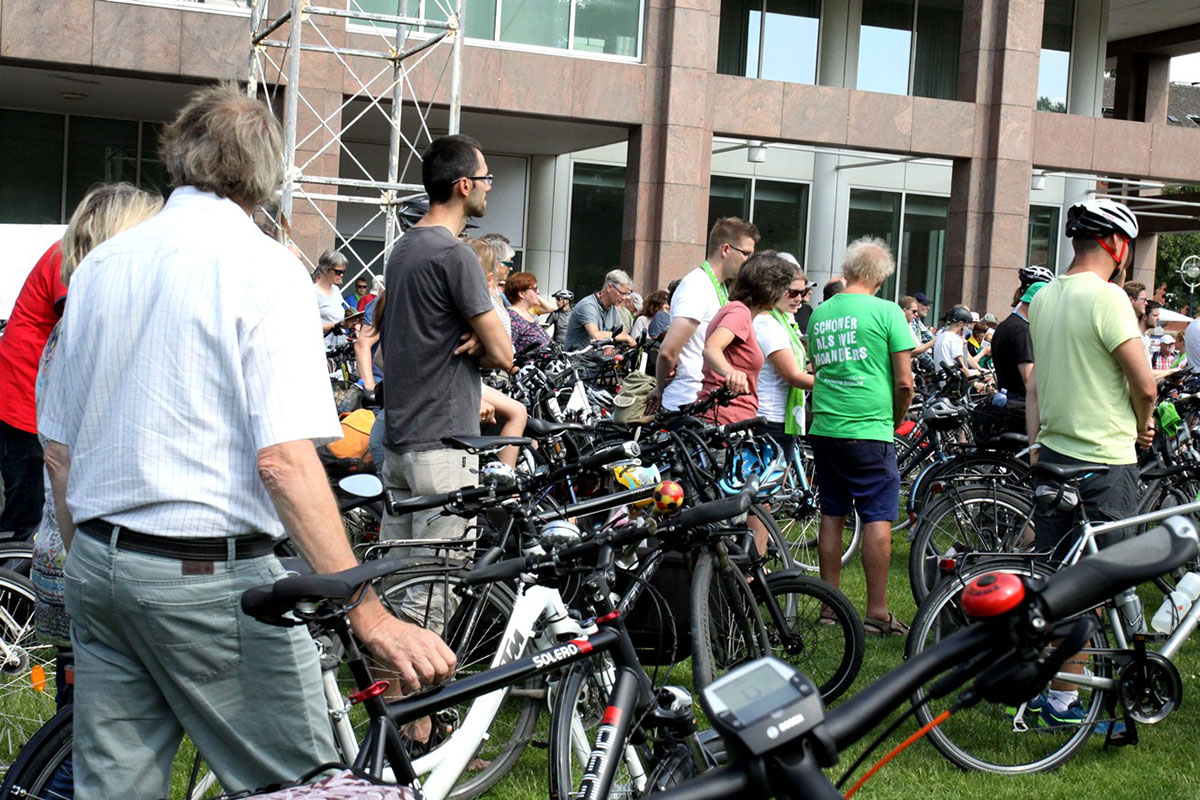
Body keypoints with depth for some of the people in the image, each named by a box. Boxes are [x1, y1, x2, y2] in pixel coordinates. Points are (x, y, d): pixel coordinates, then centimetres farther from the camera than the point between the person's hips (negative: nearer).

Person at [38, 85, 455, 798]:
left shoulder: (100, 265, 10)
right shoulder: (262, 265, -10)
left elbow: (59, 452, 13)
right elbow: (284, 458, -21)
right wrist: (371, 616, -21)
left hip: (98, 561, 7)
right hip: (211, 574, -7)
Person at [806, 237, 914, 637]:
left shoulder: (819, 314, 9)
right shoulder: (886, 311, -6)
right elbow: (904, 382, -7)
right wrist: (895, 419, 8)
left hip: (823, 428, 5)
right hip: (869, 430, -5)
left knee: (831, 518, 12)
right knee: (877, 519, -1)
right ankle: (877, 613, 0)